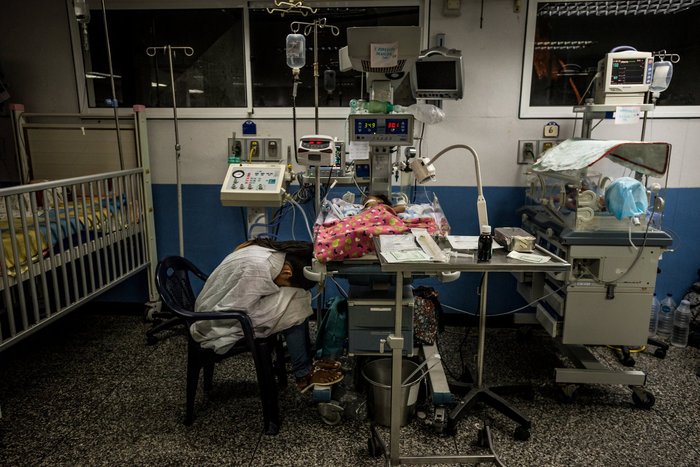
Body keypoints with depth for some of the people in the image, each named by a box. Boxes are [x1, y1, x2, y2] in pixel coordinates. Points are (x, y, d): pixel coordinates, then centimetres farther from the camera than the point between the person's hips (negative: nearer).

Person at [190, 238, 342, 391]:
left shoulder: (275, 252, -6)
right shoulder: (258, 268, -33)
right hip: (220, 327, -9)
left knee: (298, 295, -1)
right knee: (293, 307, -18)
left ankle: (308, 360, 5)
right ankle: (303, 375, -6)